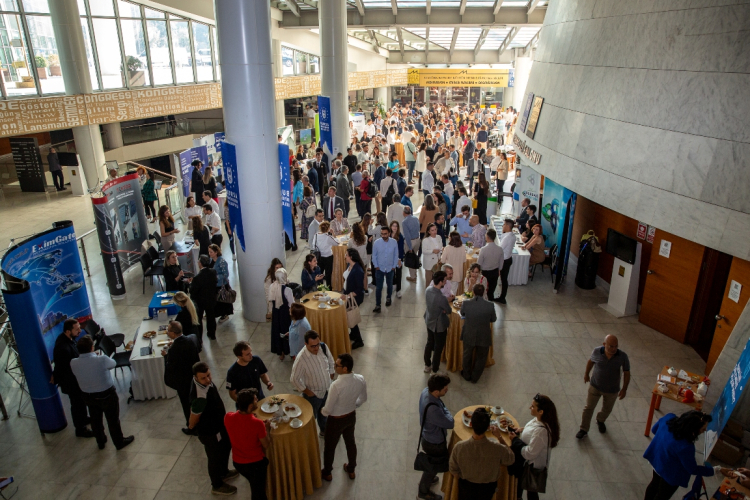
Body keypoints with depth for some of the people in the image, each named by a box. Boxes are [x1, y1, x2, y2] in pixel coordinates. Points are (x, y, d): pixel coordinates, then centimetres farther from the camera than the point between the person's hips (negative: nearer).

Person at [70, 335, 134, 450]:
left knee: (95, 420, 25)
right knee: (113, 420, 15)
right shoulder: (102, 360, -30)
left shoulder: (73, 363, -17)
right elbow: (113, 363, -8)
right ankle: (119, 442, 33)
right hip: (107, 395, -4)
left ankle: (100, 442, 46)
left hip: (88, 396, 4)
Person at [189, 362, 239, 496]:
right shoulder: (200, 397, -43)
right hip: (209, 431, -8)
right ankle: (217, 485, 45)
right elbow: (193, 420, -26)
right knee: (215, 457, 17)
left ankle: (223, 472, 57)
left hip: (219, 424, 8)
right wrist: (192, 428, -4)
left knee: (226, 446, 30)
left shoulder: (204, 380, -16)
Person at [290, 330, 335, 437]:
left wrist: (331, 378, 3)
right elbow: (294, 379, -23)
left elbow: (331, 362, 2)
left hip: (327, 389, 5)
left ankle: (324, 430, 57)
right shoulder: (301, 358, -34)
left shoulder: (324, 347, -18)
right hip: (313, 394, -5)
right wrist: (307, 391, -16)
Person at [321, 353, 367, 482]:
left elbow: (328, 410, -25)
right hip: (351, 416, 5)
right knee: (350, 442, 29)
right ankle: (351, 470, 51)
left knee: (329, 446, 22)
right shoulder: (360, 379, -20)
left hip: (336, 420, -5)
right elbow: (363, 398, -1)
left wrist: (322, 411, -2)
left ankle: (327, 473, 46)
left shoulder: (336, 385, -38)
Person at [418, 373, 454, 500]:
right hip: (435, 444, -8)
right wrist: (445, 409, -17)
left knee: (432, 462, 35)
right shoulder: (432, 409, -45)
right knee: (434, 466, 21)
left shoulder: (426, 391, -18)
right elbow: (450, 423, -29)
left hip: (427, 437, 8)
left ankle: (426, 479, 62)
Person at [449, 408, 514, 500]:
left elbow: (453, 470, -14)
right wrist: (500, 437, -10)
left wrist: (463, 480, 7)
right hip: (487, 488, 0)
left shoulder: (459, 447, -33)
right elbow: (511, 460, -11)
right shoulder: (498, 449, -36)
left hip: (466, 486, 0)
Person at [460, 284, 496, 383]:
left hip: (468, 336, 1)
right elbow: (493, 319, -4)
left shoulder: (465, 303, -20)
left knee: (467, 355, 26)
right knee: (481, 357, 24)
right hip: (483, 337, -1)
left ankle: (466, 375, 46)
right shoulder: (490, 306, -22)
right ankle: (474, 378, 39)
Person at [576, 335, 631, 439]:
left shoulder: (623, 357, -23)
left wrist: (624, 389, -10)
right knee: (589, 408, 6)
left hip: (612, 390, 1)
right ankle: (584, 429, 22)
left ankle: (600, 421, 53)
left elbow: (626, 373, -9)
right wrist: (586, 374, 13)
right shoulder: (597, 351, -21)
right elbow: (590, 361, 1)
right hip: (595, 386, -1)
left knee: (607, 409, 23)